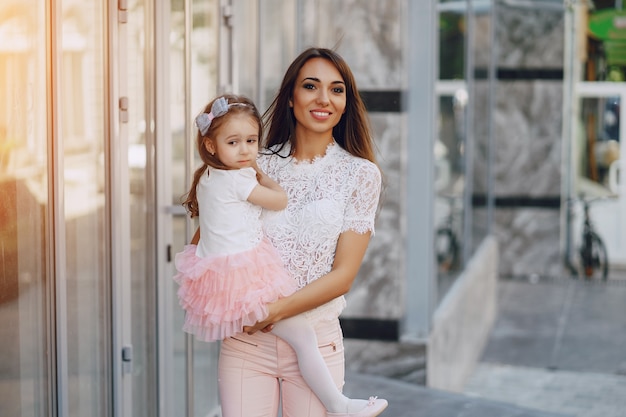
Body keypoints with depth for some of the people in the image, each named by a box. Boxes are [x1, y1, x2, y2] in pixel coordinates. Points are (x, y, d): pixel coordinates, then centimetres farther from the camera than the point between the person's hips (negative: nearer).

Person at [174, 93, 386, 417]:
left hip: (216, 276, 10)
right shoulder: (238, 180, -17)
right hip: (244, 281, -10)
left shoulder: (206, 178, 11)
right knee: (304, 337, -9)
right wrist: (263, 177, 12)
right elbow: (280, 201, -4)